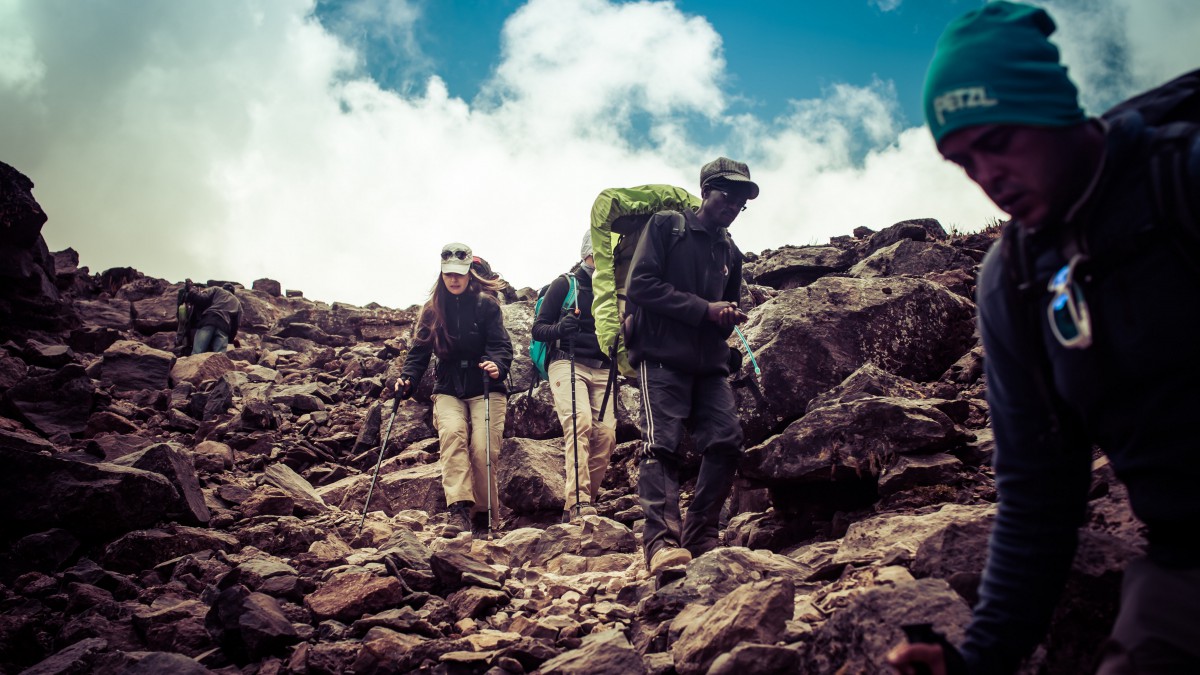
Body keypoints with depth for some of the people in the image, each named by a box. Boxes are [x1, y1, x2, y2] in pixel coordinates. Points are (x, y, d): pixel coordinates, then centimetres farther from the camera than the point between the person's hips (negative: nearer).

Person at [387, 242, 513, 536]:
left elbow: (501, 344, -8)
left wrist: (497, 365, -30)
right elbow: (420, 350, 7)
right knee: (452, 433, -27)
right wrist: (407, 379, -11)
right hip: (448, 390, 2)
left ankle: (483, 517, -2)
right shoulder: (432, 309, 11)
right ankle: (459, 510, -36)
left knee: (483, 449, -18)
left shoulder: (486, 304, 1)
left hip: (485, 389, -2)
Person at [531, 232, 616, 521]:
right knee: (580, 423, -25)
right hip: (568, 364, -5)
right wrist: (560, 328, -19)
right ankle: (578, 501, -31)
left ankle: (587, 498, 3)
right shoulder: (565, 284, 4)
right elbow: (538, 329, 2)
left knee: (606, 434, -9)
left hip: (602, 370, 5)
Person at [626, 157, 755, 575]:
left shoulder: (730, 253, 23)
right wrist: (704, 309, -12)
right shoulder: (666, 225, 5)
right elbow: (640, 285, -8)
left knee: (727, 442, -7)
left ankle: (701, 538, 2)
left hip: (709, 363, 6)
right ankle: (662, 541, -22)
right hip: (662, 356, -6)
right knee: (662, 443, -16)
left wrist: (729, 317, 5)